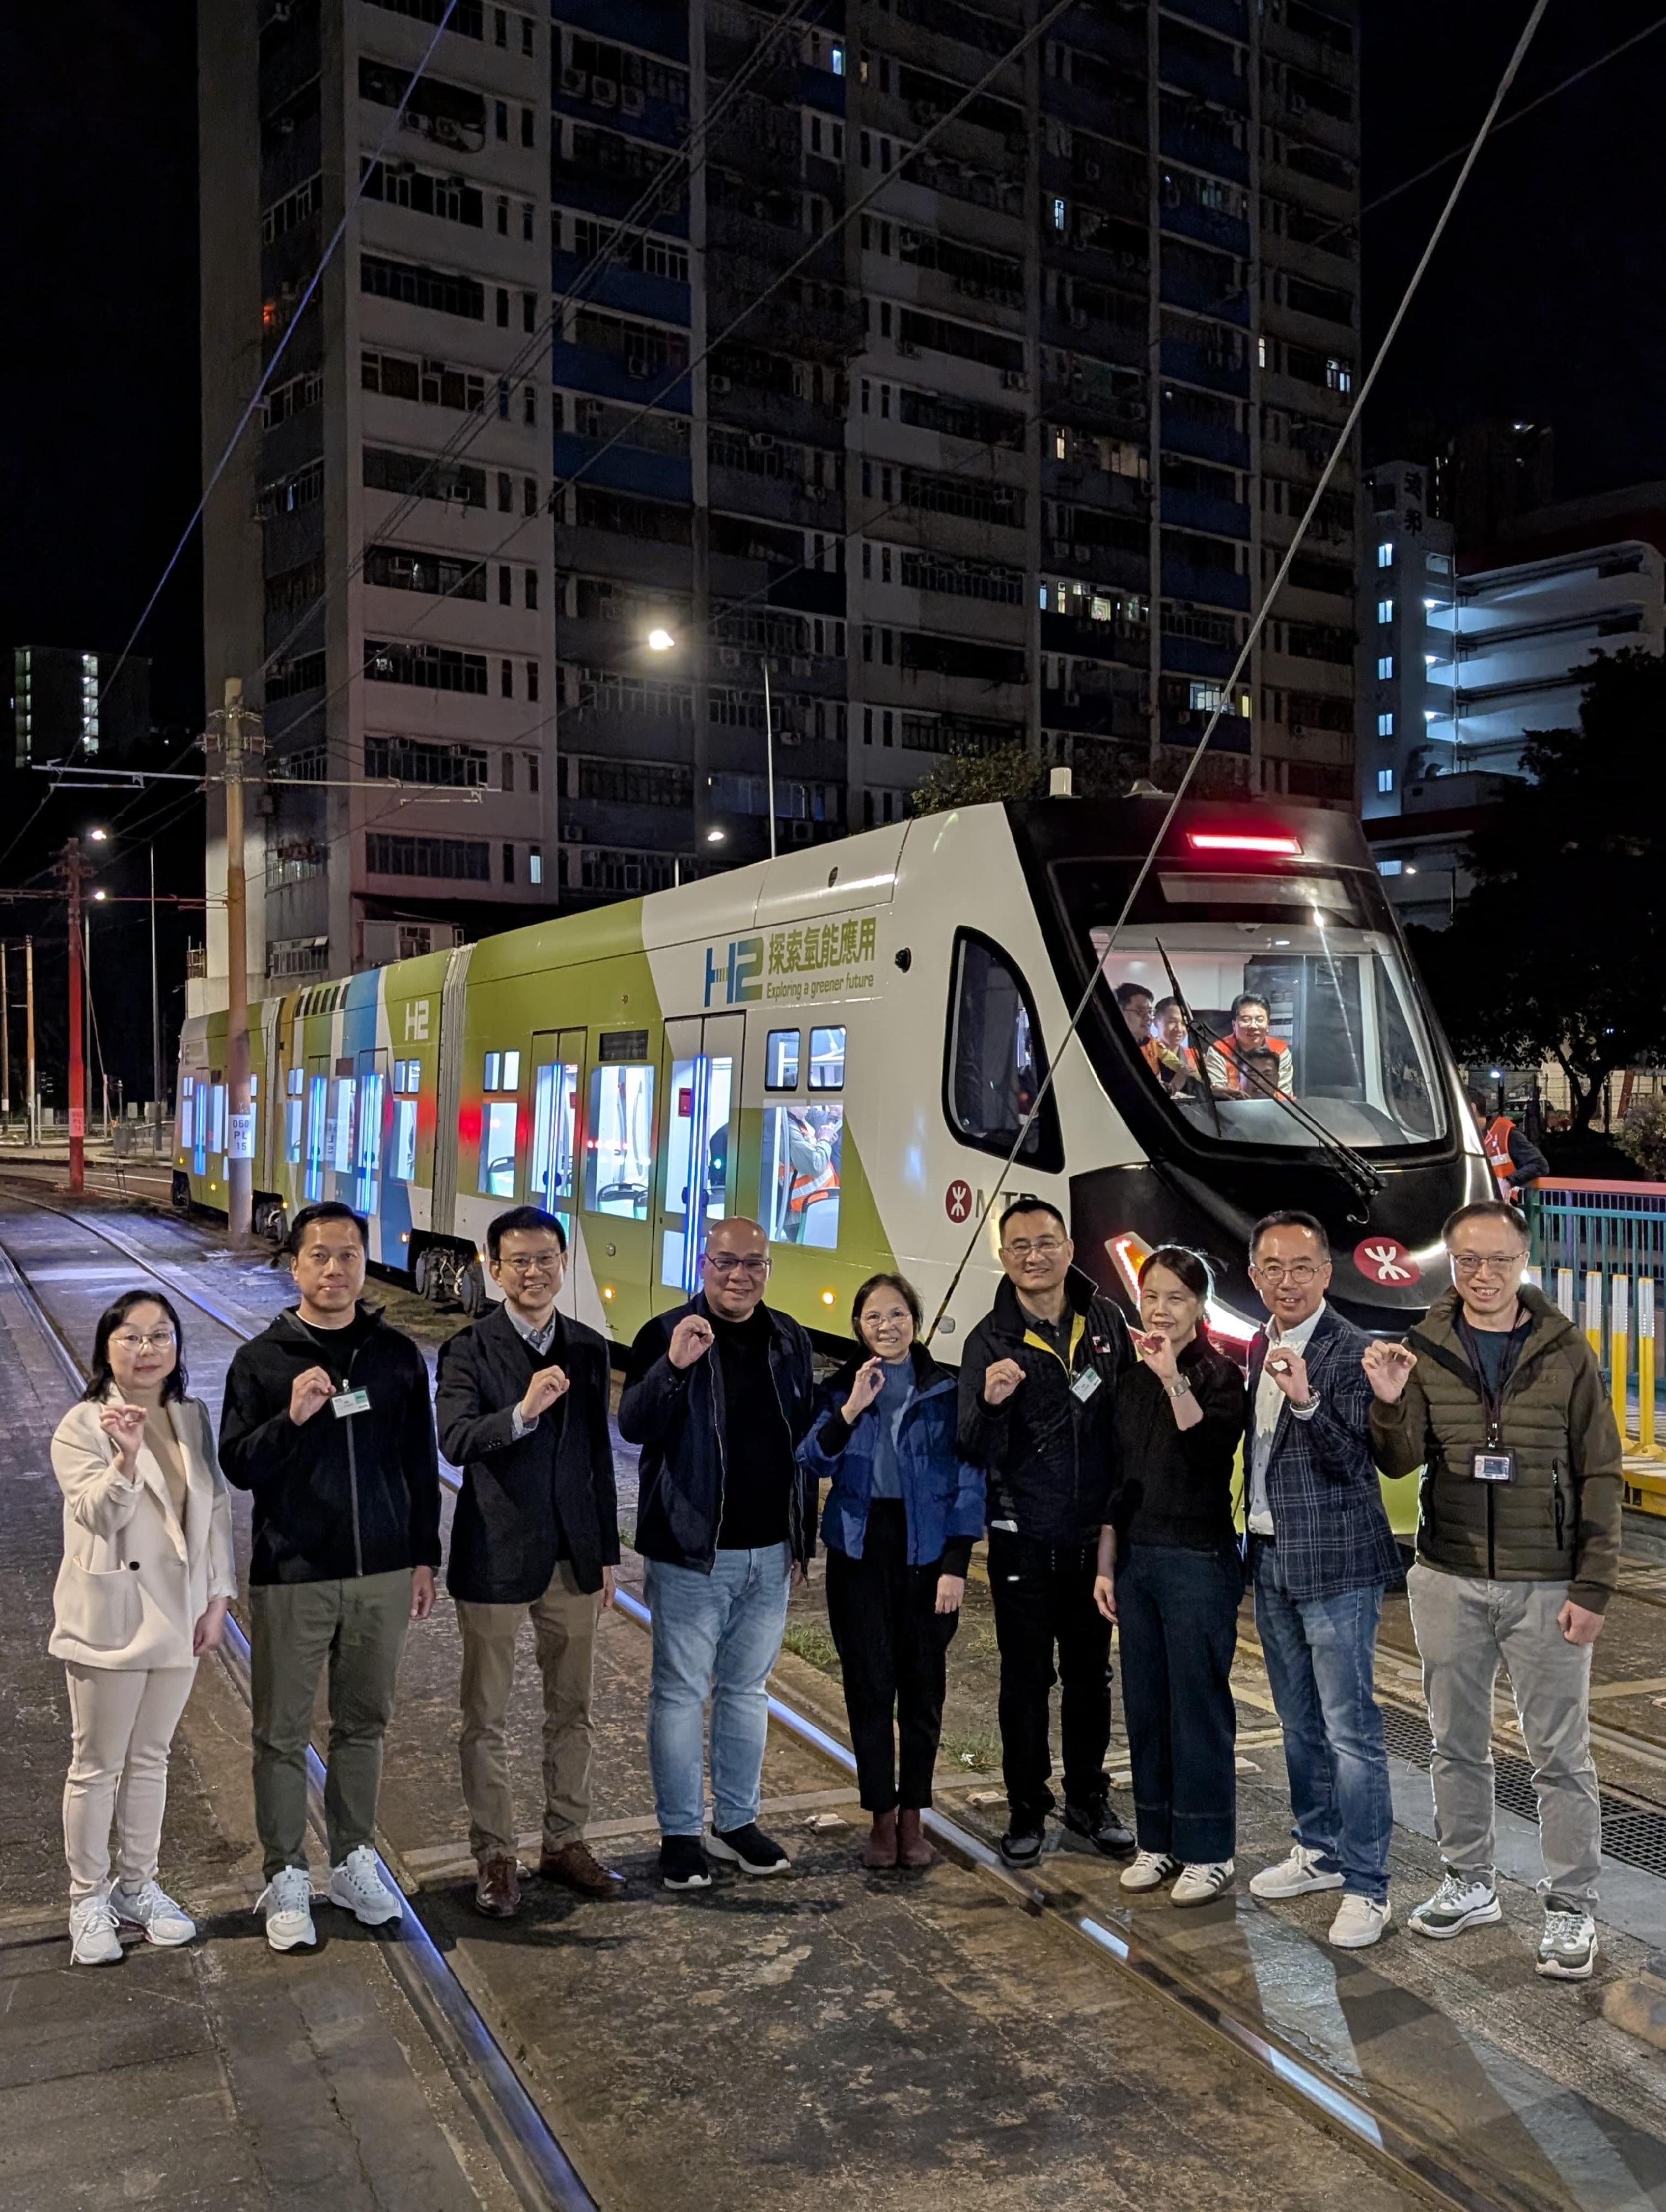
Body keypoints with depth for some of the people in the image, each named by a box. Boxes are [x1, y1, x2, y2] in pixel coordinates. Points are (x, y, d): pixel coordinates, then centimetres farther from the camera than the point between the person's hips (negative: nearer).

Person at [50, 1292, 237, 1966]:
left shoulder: (194, 1418, 3)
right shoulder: (82, 1426, -11)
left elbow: (216, 1510, 7)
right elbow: (99, 1516, -21)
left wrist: (218, 1597, 2)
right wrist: (124, 1458, -39)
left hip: (178, 1618, 5)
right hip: (109, 1620, -4)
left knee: (150, 1759, 16)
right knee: (97, 1766, 8)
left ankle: (138, 1887, 30)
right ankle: (88, 1899, 23)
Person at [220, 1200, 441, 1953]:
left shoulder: (398, 1356, 3)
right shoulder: (262, 1360, -4)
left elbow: (422, 1467, 8)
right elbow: (237, 1466, -5)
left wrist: (425, 1559, 7)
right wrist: (292, 1417, -22)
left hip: (382, 1577, 2)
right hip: (290, 1578, -2)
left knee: (364, 1725, 14)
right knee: (282, 1735, 7)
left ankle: (355, 1863, 30)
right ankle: (286, 1880, 22)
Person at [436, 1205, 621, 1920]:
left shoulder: (588, 1349, 5)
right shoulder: (469, 1349, -9)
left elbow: (599, 1456, 10)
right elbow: (455, 1440, -24)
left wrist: (607, 1553, 11)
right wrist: (522, 1411, -41)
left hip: (573, 1559, 4)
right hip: (495, 1559, -4)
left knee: (570, 1712, 15)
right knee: (485, 1719, 8)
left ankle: (565, 1841, 30)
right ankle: (495, 1857, 23)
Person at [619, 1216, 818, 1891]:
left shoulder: (789, 1340, 6)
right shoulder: (666, 1335, -9)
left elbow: (805, 1441, 11)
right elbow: (633, 1426, -21)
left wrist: (803, 1540, 11)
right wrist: (674, 1366, -38)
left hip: (769, 1553, 5)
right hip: (690, 1552, -5)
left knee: (747, 1689, 15)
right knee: (681, 1693, 5)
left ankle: (737, 1822, 28)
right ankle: (679, 1833, 17)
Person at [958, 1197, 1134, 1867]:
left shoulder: (1104, 1320, -1)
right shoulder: (991, 1339, -9)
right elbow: (975, 1452, -14)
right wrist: (989, 1402, -34)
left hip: (1094, 1535, 3)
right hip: (1024, 1540, -3)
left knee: (1090, 1673, 15)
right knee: (1026, 1679, 8)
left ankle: (1089, 1800, 31)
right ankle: (1026, 1810, 23)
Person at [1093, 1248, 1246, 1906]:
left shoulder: (1219, 1376, -6)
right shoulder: (1132, 1381, 10)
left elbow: (1210, 1451, -25)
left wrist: (1174, 1379, -30)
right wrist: (1105, 1564, 12)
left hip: (1200, 1560, -6)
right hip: (1136, 1557, 6)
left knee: (1198, 1704, 0)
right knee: (1144, 1703, 10)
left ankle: (1208, 1853, 12)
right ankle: (1157, 1840, 23)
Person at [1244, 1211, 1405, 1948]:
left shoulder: (1351, 1350, -14)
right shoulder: (1259, 1348, 10)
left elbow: (1352, 1461, -20)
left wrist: (1307, 1400, -34)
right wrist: (1251, 1544, 11)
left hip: (1334, 1562, -8)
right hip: (1270, 1557, 8)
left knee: (1350, 1729, -3)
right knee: (1299, 1722, 18)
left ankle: (1365, 1887, 8)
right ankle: (1319, 1851, 33)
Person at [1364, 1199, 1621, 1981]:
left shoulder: (1565, 1352, -3)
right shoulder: (1423, 1349, 0)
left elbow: (1600, 1475, -2)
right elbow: (1400, 1462, -6)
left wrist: (1593, 1587, -7)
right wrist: (1391, 1404, -27)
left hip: (1547, 1587, -2)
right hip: (1449, 1583, 2)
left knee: (1561, 1754, 5)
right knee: (1457, 1745, 14)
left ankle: (1570, 1908, 18)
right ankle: (1469, 1885, 29)